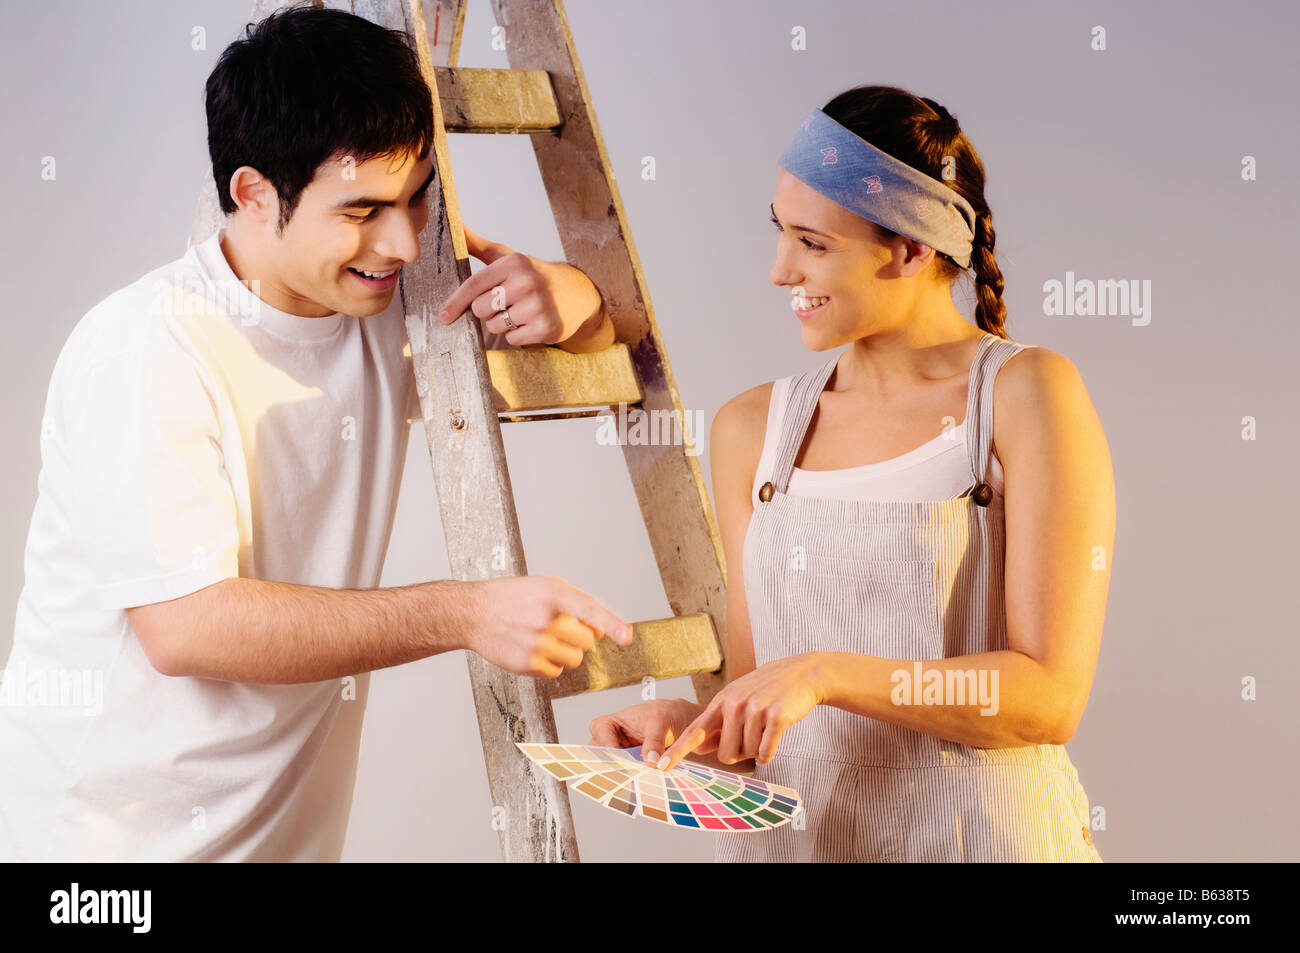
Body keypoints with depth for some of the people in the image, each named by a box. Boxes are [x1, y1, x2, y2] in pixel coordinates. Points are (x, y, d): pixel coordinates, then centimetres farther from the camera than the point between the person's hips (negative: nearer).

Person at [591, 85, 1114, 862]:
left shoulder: (1028, 394, -10)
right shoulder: (753, 429, 3)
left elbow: (1050, 697, -14)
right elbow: (754, 683, 7)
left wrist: (827, 674, -21)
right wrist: (693, 725, -12)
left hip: (983, 832, -3)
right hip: (790, 833, 4)